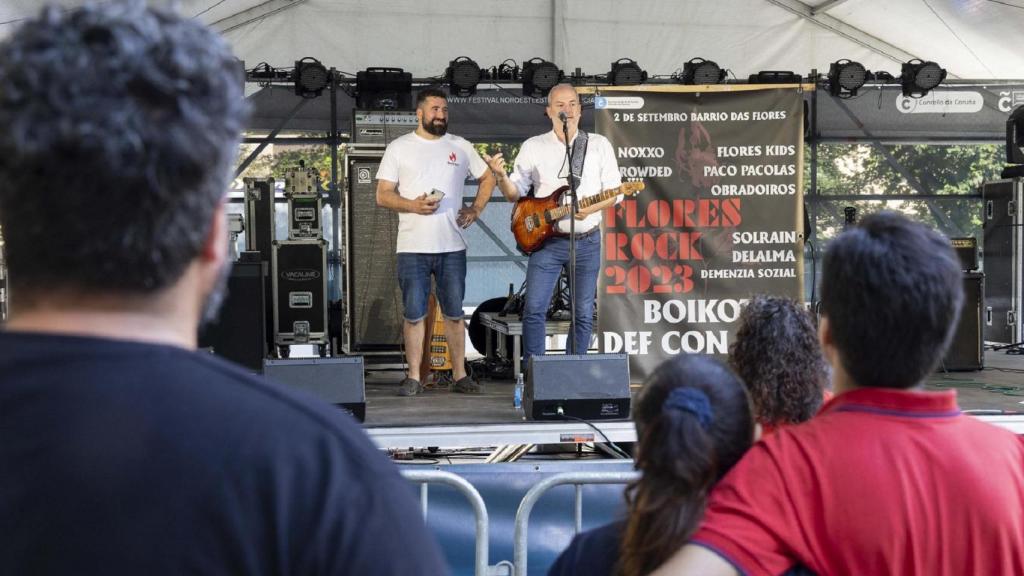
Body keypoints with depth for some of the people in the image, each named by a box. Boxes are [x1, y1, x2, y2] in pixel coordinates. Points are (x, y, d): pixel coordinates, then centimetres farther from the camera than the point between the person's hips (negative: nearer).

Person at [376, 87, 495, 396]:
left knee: (454, 313, 7)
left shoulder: (460, 147, 10)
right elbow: (383, 195, 0)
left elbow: (487, 179, 22)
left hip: (452, 246, 2)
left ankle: (460, 375, 14)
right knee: (414, 314, 1)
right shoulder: (399, 148, 3)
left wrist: (475, 210, 8)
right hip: (413, 247, -2)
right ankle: (414, 377, 9)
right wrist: (412, 205, -16)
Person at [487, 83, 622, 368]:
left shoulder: (599, 144, 5)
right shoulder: (533, 146, 5)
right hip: (546, 240, -1)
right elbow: (514, 194, 5)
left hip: (587, 241, 1)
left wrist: (592, 208, -15)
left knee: (584, 313, 4)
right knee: (534, 309, -8)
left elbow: (614, 191, 4)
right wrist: (500, 175, -16)